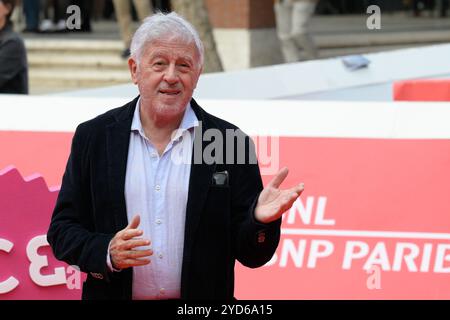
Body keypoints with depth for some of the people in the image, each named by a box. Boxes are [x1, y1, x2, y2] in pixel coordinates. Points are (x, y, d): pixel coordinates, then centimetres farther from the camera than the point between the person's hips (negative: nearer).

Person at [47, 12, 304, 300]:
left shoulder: (231, 143, -4)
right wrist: (107, 252, -18)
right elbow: (62, 231, 0)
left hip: (201, 307, 0)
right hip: (115, 293, 0)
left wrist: (261, 220, -22)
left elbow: (250, 254, -3)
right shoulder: (93, 136, -1)